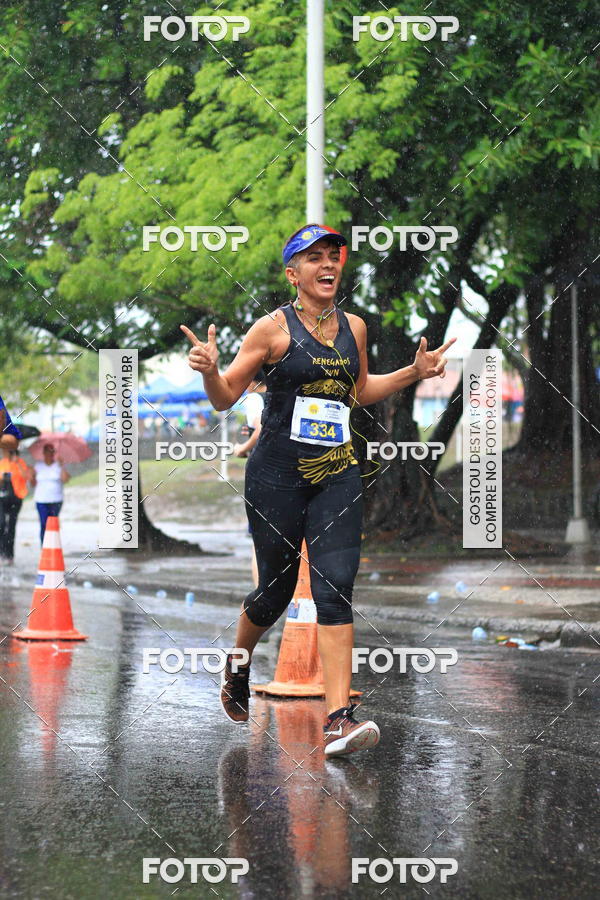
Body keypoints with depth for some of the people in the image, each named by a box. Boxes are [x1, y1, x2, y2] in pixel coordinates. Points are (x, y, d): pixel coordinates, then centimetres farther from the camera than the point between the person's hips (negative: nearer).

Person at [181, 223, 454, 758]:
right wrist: (209, 370, -22)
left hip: (338, 475, 3)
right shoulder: (274, 328, -5)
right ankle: (237, 664, 40)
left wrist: (415, 373, 16)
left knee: (336, 588, -10)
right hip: (278, 476, -3)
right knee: (277, 588, 7)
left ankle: (339, 718, -16)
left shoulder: (354, 327, 10)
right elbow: (226, 397, -2)